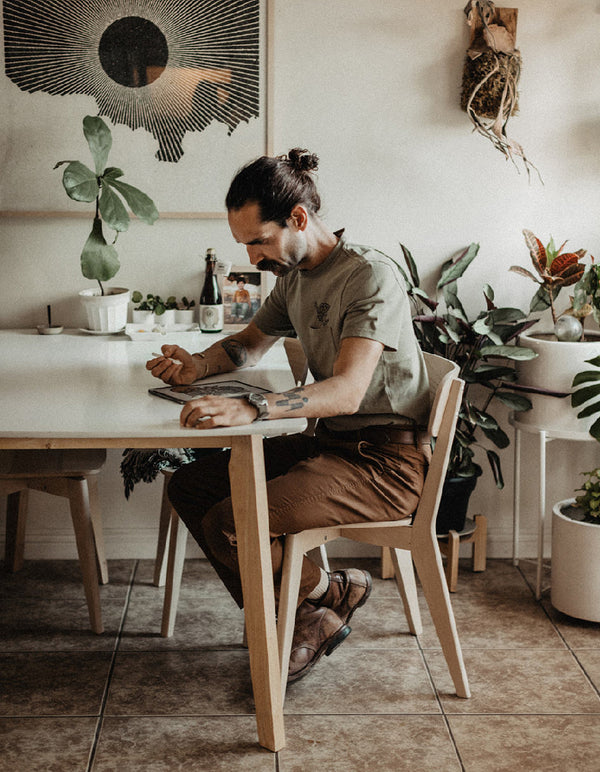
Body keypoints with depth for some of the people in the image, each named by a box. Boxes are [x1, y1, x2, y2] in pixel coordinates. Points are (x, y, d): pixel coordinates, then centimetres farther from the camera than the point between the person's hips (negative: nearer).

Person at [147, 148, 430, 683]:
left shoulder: (371, 275, -19)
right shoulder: (294, 277, 10)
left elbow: (347, 390, -31)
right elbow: (252, 342, 26)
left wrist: (250, 409, -46)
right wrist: (198, 366, 3)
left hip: (385, 460, -10)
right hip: (329, 441, 10)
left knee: (229, 527, -23)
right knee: (189, 487, 2)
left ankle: (329, 592, 7)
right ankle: (302, 621, 3)